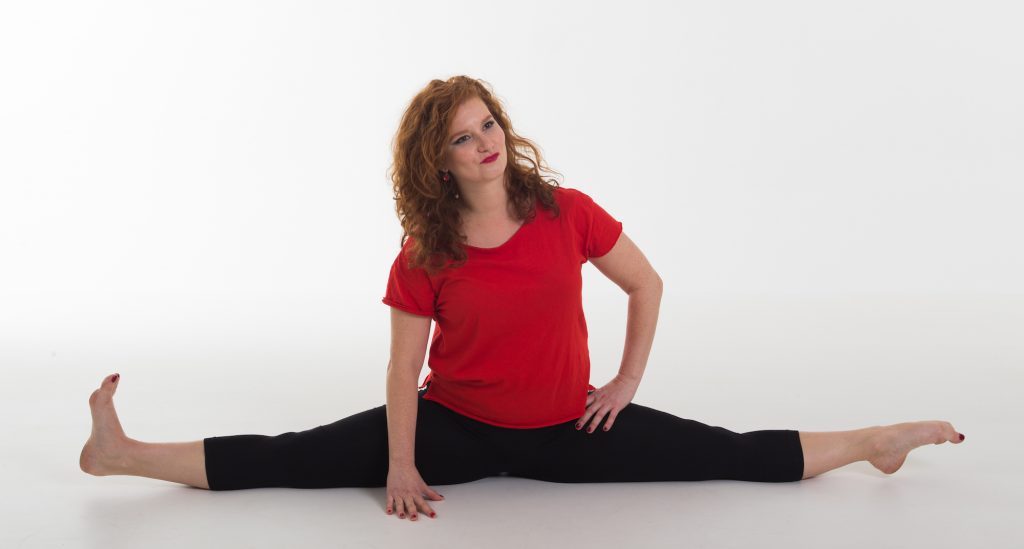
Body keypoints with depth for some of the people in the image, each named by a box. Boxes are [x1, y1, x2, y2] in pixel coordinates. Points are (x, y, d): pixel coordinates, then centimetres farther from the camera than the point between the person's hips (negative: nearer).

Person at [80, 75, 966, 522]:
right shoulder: (424, 256, -11)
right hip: (458, 427, 0)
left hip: (566, 428, 1)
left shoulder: (568, 213, -10)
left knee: (733, 455, -2)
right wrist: (401, 468, -14)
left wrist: (626, 383, 1)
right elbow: (404, 366, -9)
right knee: (303, 457, -10)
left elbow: (647, 285, 1)